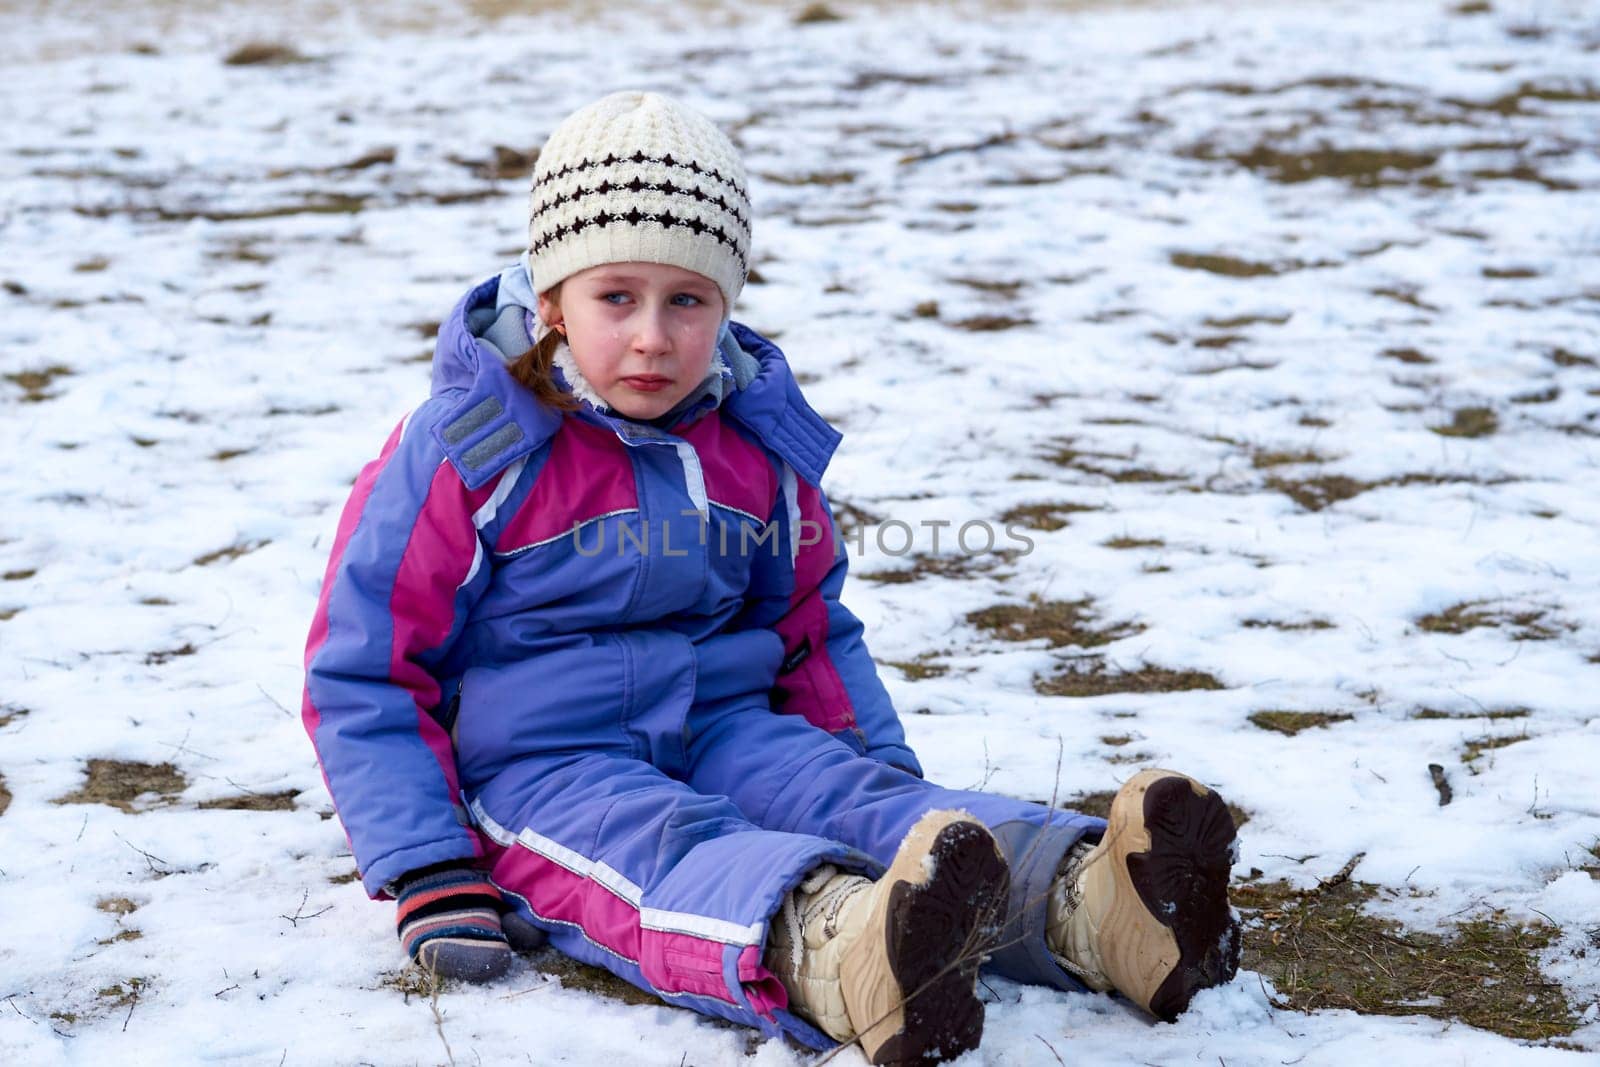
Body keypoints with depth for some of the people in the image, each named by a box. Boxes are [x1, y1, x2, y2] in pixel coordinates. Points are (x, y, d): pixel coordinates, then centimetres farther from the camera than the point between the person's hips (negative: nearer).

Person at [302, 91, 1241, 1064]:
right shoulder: (466, 453, -8)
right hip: (539, 766, -5)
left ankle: (1083, 903, -53)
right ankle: (836, 950, -72)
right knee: (668, 850, -37)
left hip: (723, 732, 5)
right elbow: (363, 673, -6)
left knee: (850, 796, -26)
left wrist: (887, 767, 8)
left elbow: (813, 629, 24)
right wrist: (426, 873, -15)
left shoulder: (758, 446, 10)